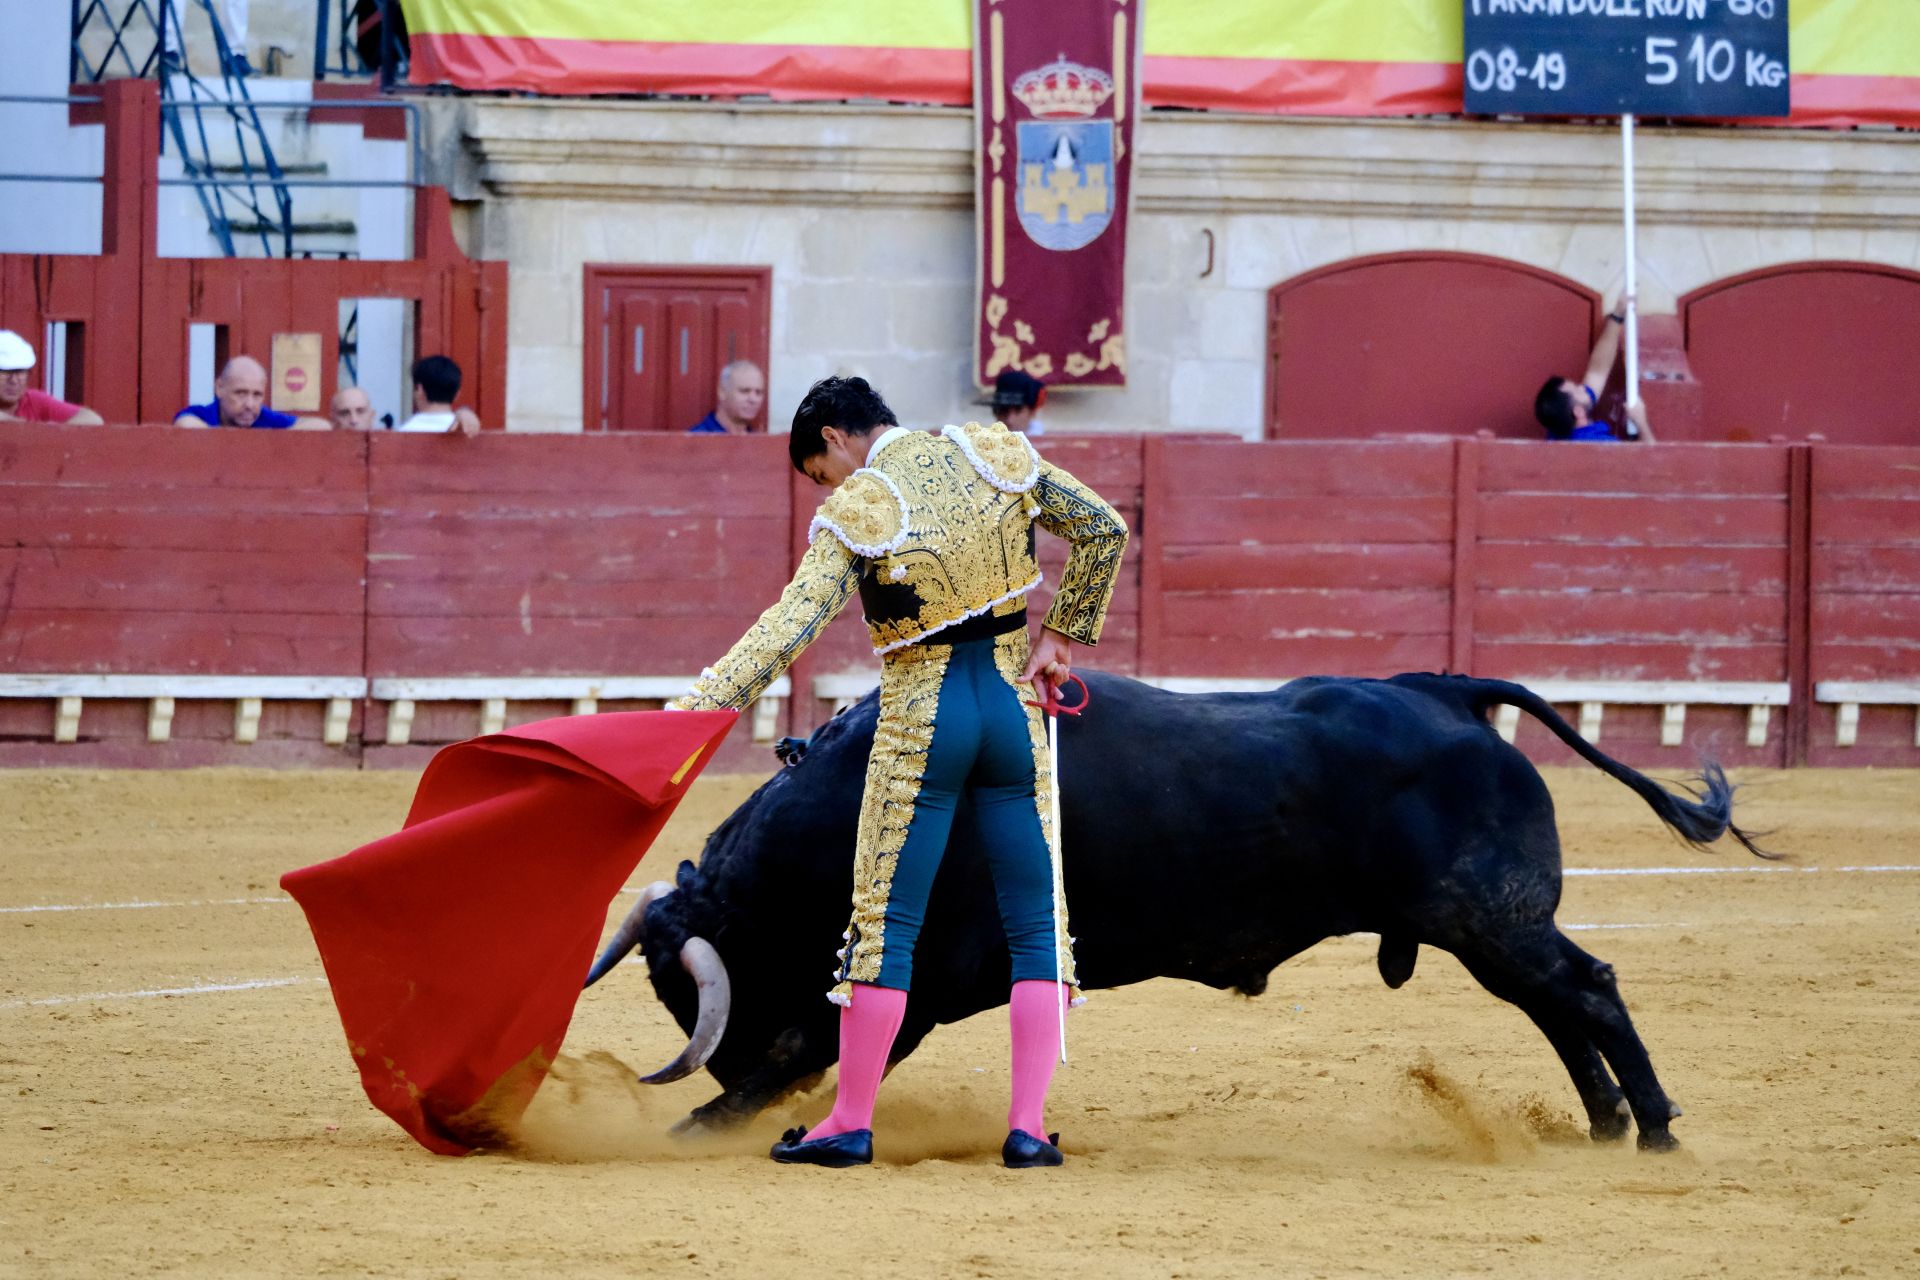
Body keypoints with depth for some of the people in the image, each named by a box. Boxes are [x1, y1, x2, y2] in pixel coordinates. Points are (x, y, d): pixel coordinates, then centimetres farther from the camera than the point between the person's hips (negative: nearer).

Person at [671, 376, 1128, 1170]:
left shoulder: (855, 514, -11)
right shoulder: (997, 456, 2)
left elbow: (795, 620, -23)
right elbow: (1104, 529, 4)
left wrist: (706, 702, -29)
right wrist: (1063, 636, 7)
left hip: (919, 722, -4)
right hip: (1014, 703, 4)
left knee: (885, 924, 4)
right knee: (1037, 925, 7)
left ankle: (851, 1125, 7)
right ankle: (1028, 1127, 1)